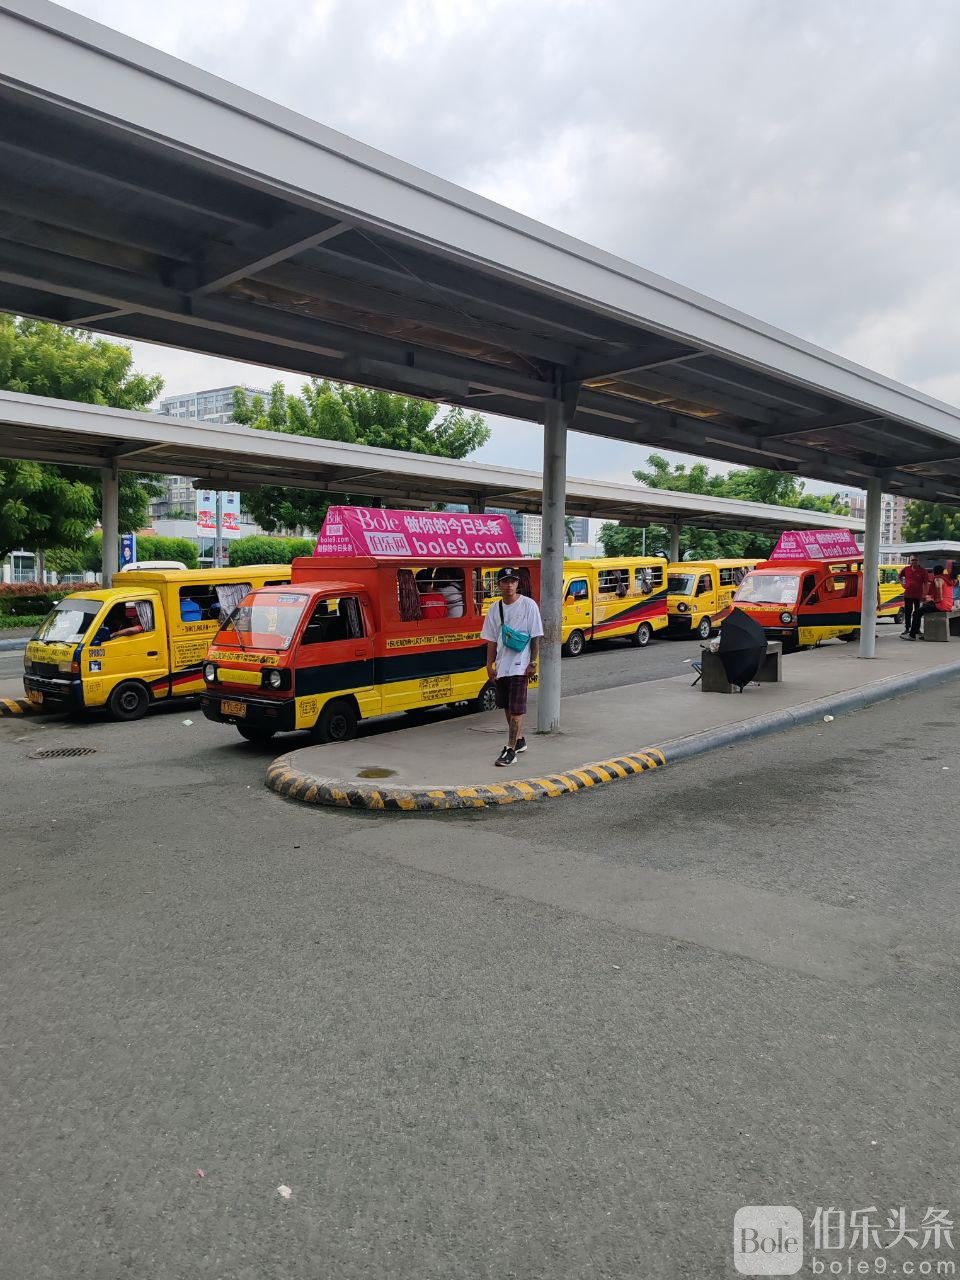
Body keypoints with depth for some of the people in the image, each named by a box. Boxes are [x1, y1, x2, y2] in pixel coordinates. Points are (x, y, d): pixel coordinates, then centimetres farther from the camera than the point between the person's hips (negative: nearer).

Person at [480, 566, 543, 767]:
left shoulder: (528, 605, -7)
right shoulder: (495, 608, 7)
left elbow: (536, 637, -7)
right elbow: (492, 640, 11)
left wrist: (533, 663, -11)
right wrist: (490, 665, 7)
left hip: (519, 666, -6)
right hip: (501, 666, 6)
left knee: (516, 709, -8)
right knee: (507, 707, 16)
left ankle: (510, 750, -7)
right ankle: (519, 740, 34)